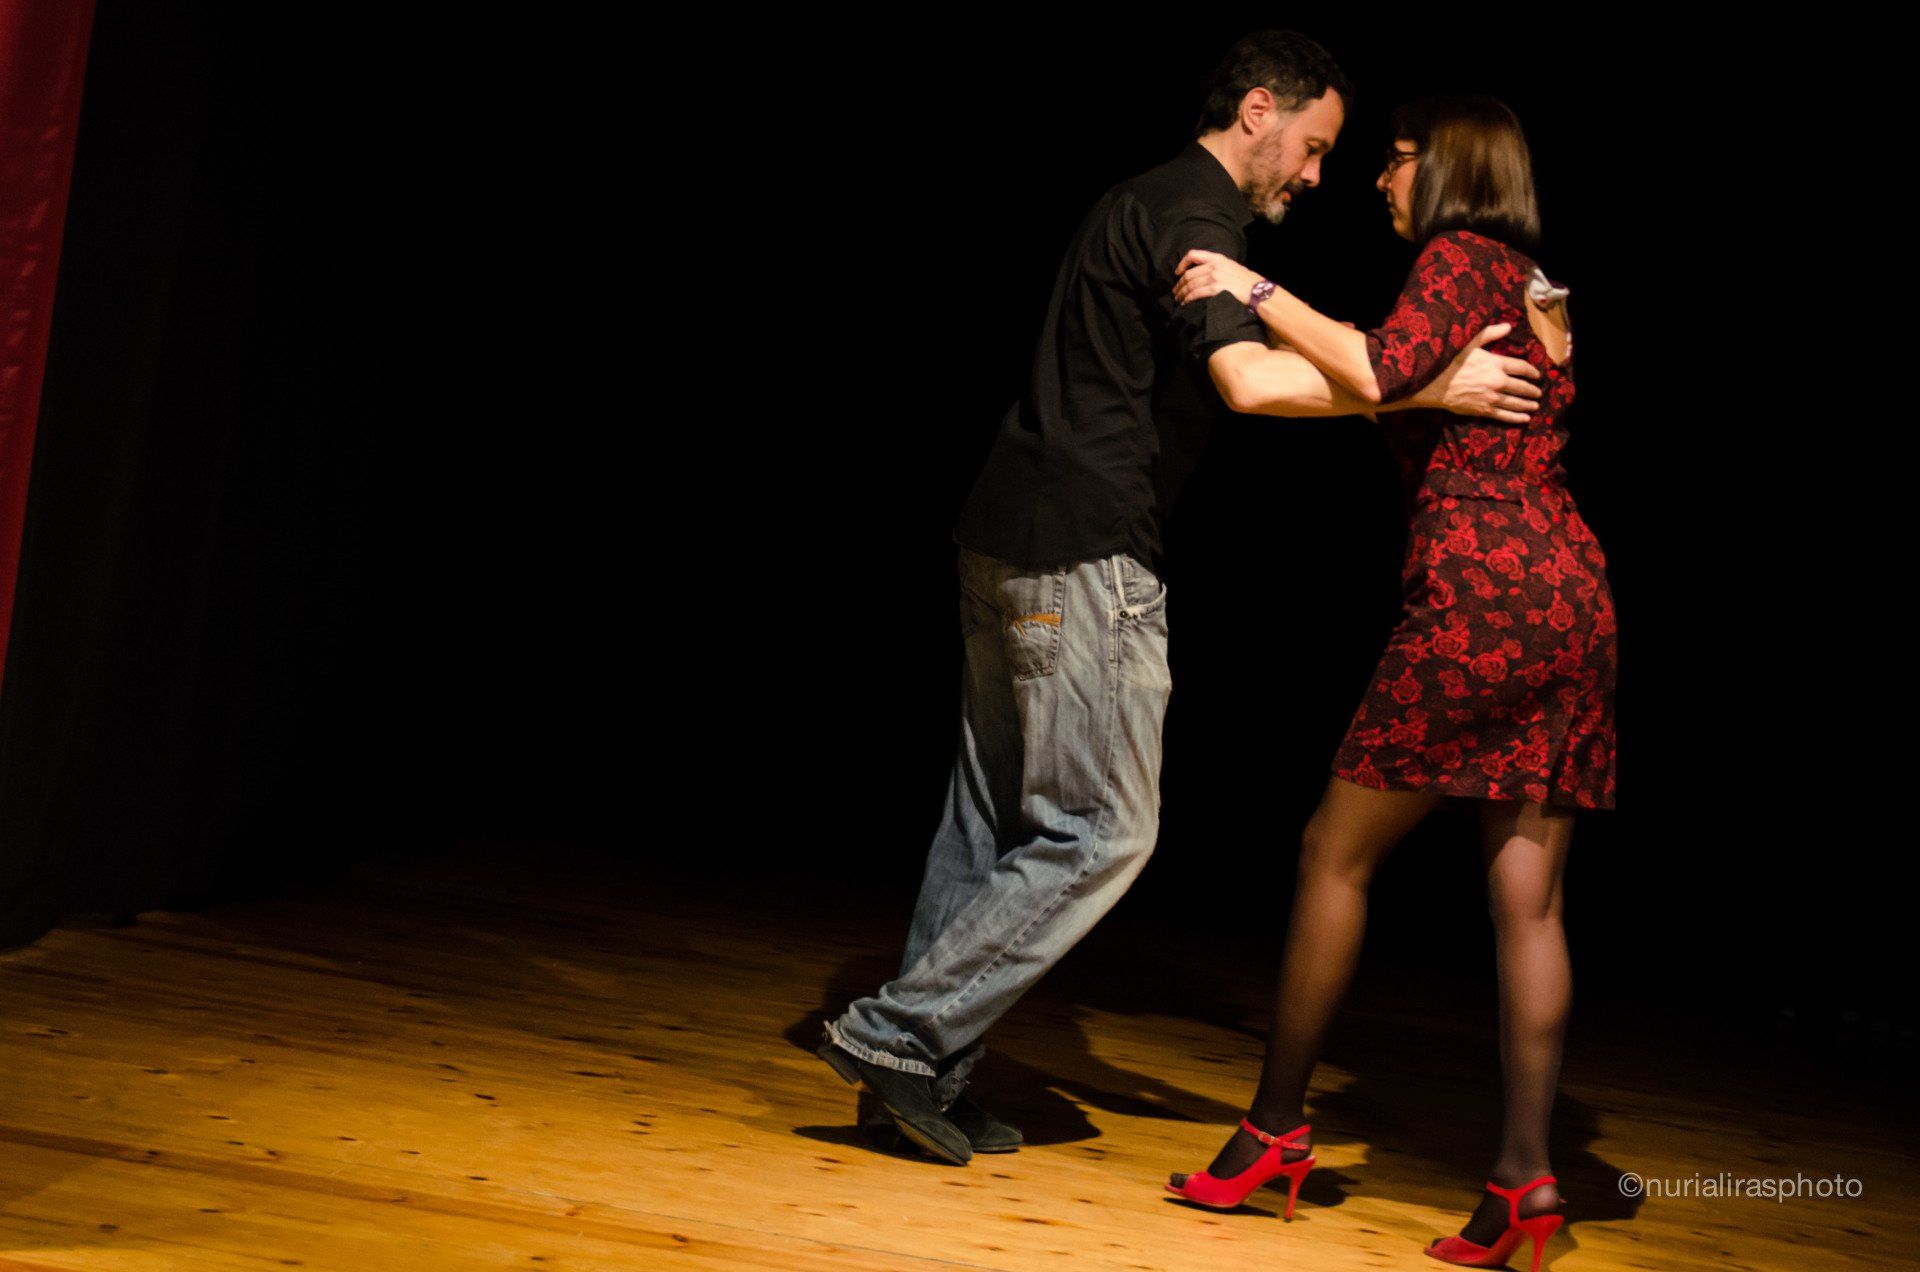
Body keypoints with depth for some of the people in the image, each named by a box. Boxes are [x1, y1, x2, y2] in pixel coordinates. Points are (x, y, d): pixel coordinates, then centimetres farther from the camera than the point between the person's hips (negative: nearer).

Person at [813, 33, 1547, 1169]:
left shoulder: (1145, 204, 23)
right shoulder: (1197, 214, -9)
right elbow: (1249, 378, -25)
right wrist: (1434, 387, -23)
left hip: (1009, 542, 10)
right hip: (1086, 554, -10)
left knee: (995, 819, 11)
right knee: (1104, 829, -5)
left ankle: (927, 1073, 15)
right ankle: (899, 1032, -4)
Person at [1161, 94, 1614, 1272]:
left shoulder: (1461, 257, -1)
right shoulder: (1541, 289, 23)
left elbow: (1378, 373, -16)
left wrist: (1254, 291, -7)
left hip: (1484, 589, -8)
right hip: (1574, 590, 8)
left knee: (1339, 853, 1)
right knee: (1528, 897, 4)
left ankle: (1278, 1128, 8)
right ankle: (1527, 1174, 1)